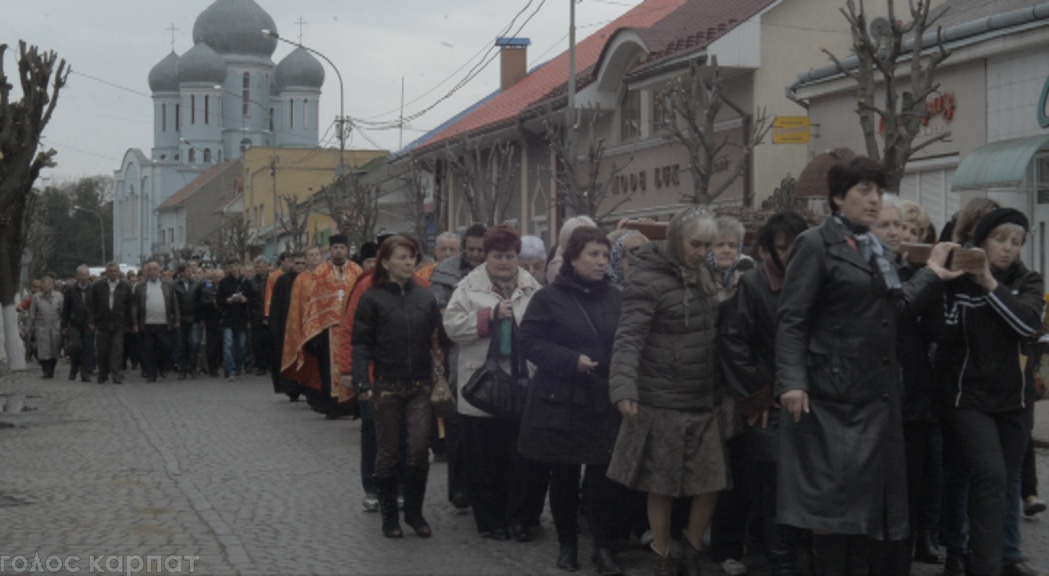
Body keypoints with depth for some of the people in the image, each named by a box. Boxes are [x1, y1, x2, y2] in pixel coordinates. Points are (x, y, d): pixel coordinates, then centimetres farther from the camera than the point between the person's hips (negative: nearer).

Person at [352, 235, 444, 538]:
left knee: (419, 449, -4)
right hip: (386, 386, -2)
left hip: (420, 386, 2)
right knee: (388, 452, 5)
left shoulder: (425, 297, 6)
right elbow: (361, 343, -6)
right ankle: (389, 515, 18)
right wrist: (363, 383, -16)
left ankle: (414, 512, 13)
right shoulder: (372, 298, -3)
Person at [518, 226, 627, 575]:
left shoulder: (615, 298, 8)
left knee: (603, 475, -2)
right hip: (560, 401, -2)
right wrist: (571, 360, -18)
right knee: (563, 475, 8)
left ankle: (603, 546, 8)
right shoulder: (549, 297, -4)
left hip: (604, 402, 2)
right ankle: (567, 544, 21)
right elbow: (529, 341, -9)